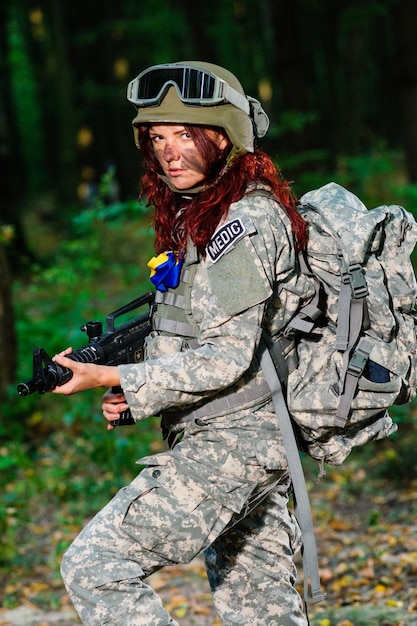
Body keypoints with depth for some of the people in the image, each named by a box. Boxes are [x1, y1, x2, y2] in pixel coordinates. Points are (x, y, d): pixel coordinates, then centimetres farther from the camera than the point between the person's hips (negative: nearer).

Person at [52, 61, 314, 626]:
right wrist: (136, 393, 6)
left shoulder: (244, 221, -14)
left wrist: (116, 379, -17)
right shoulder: (201, 214, 15)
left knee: (94, 567, -12)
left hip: (228, 442, -10)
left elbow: (228, 357, -20)